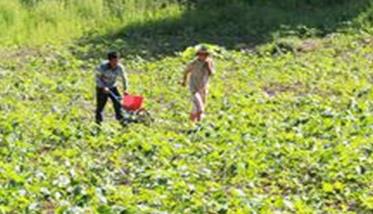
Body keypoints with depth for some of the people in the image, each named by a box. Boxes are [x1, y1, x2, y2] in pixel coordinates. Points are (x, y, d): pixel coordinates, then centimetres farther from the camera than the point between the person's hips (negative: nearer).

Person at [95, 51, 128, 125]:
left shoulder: (120, 67, -16)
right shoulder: (103, 66, -26)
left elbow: (124, 78, -1)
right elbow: (97, 77, -18)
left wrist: (125, 89, -4)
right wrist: (103, 87, -27)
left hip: (113, 87, 4)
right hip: (102, 88, -4)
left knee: (118, 102, 0)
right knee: (101, 104, -1)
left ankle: (120, 119, 15)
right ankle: (98, 120, 15)